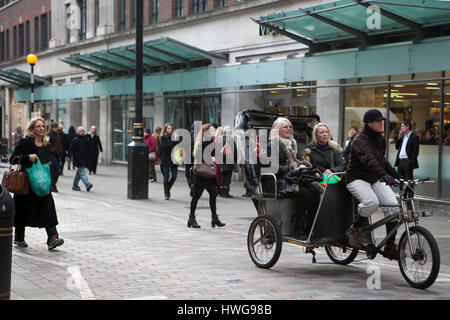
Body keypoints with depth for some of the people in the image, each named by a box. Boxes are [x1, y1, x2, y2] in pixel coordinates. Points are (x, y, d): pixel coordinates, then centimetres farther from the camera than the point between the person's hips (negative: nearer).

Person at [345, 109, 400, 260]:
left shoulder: (380, 139, 10)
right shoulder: (360, 140, -17)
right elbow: (368, 160, -35)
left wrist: (395, 174, 16)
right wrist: (382, 174, -50)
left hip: (375, 179, 7)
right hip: (357, 178, -7)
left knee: (393, 205, -14)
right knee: (372, 202, -36)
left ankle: (390, 246, -5)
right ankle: (354, 229, -9)